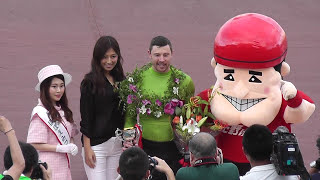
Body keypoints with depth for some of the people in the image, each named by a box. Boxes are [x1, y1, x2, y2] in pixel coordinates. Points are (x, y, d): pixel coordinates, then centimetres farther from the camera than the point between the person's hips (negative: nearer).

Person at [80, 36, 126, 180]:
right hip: (96, 144, -6)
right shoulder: (90, 82, -6)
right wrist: (87, 148, -11)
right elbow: (86, 116, -7)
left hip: (117, 144, 6)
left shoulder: (121, 80, 12)